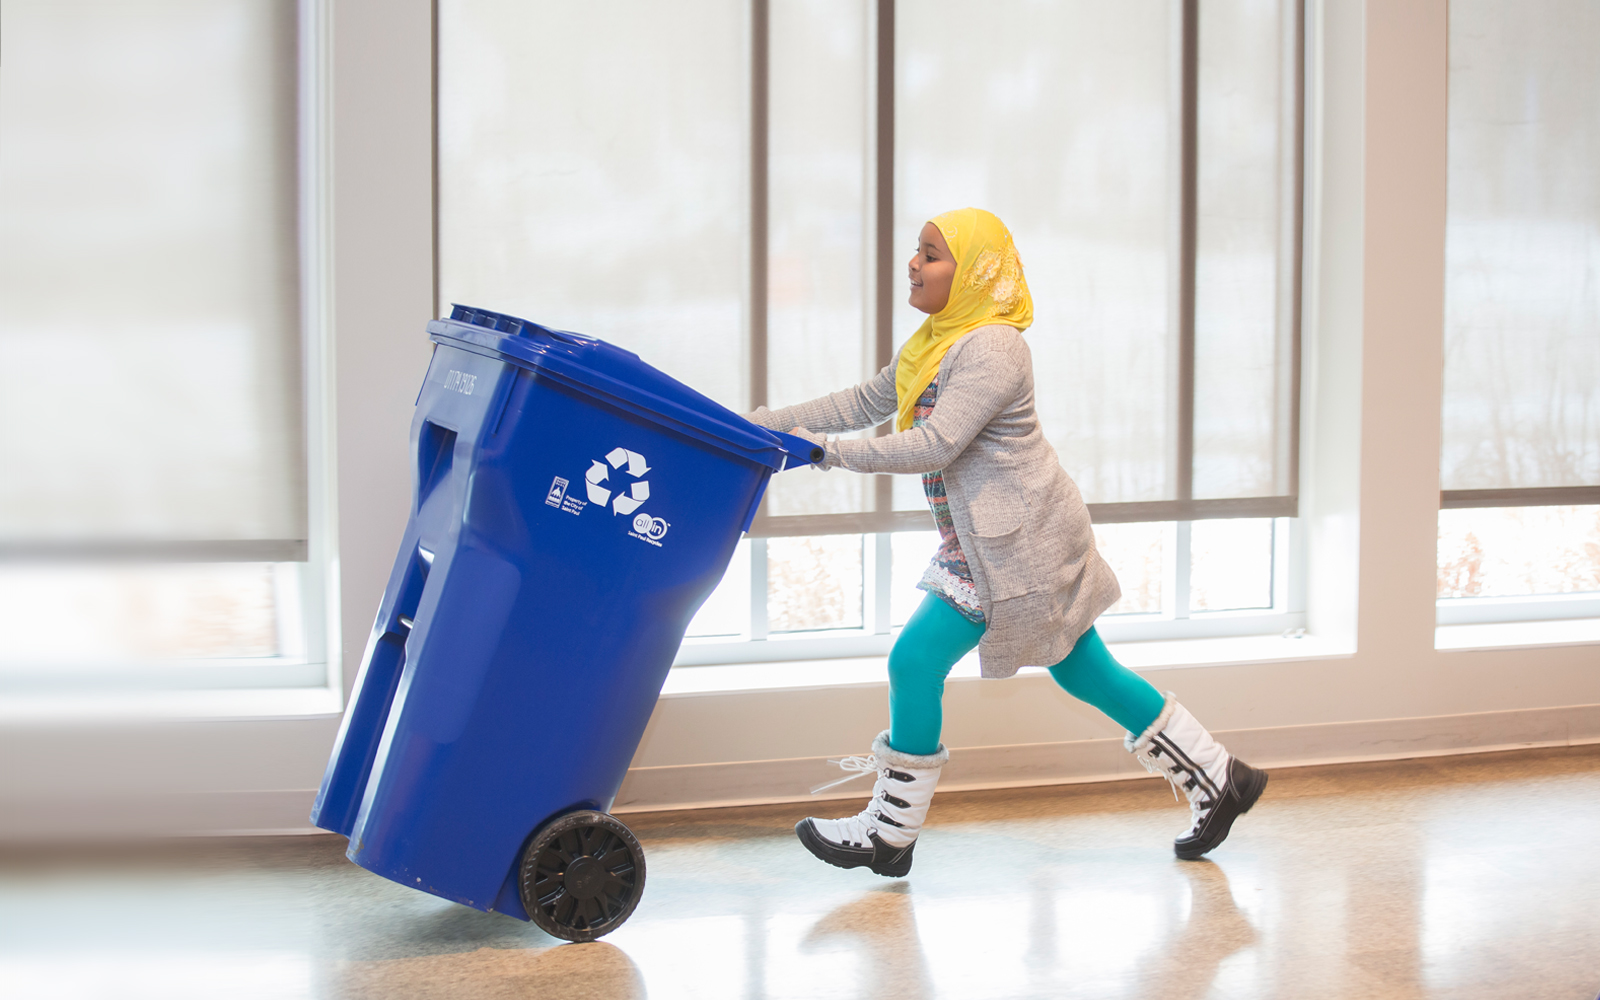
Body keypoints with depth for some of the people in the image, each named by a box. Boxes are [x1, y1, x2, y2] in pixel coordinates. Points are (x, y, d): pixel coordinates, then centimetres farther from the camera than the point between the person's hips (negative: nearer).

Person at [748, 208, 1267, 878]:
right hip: (990, 540, 10)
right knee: (1084, 672, 14)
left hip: (1016, 544, -10)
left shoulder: (990, 350, -20)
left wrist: (825, 450, -25)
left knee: (917, 659, -7)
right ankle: (1217, 779, 23)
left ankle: (890, 833, 3)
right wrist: (769, 422, 9)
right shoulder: (938, 343, 11)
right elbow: (865, 402, 16)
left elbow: (935, 446, -27)